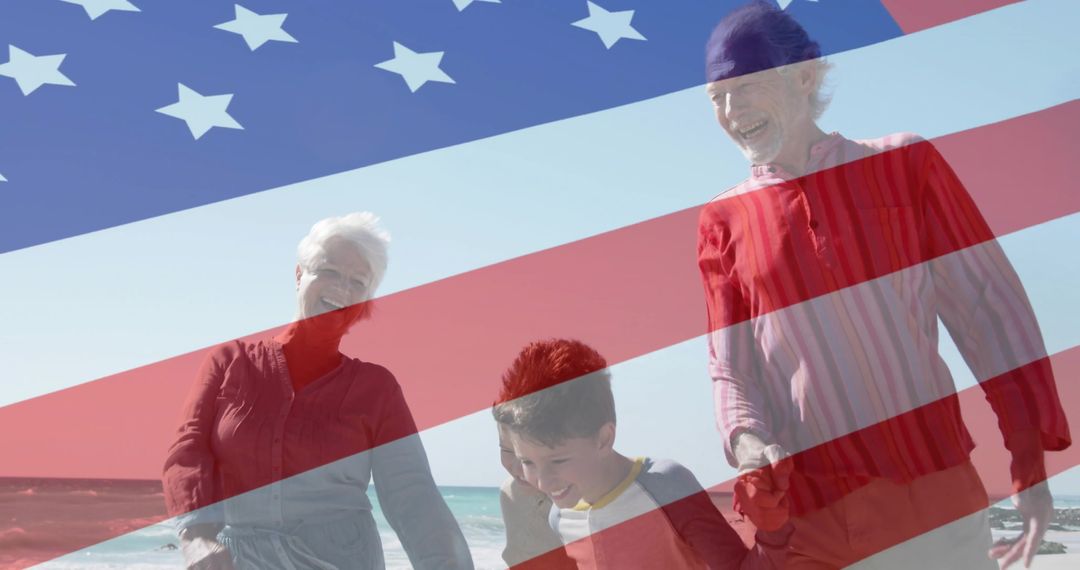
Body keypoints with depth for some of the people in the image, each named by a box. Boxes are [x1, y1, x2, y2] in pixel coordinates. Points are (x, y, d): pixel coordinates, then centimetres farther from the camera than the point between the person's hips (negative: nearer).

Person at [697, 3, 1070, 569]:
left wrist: (1031, 462, -1)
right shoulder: (724, 220, 3)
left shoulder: (905, 163, 2)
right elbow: (729, 365, 3)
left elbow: (989, 310, 2)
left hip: (939, 493, 0)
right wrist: (747, 440, -17)